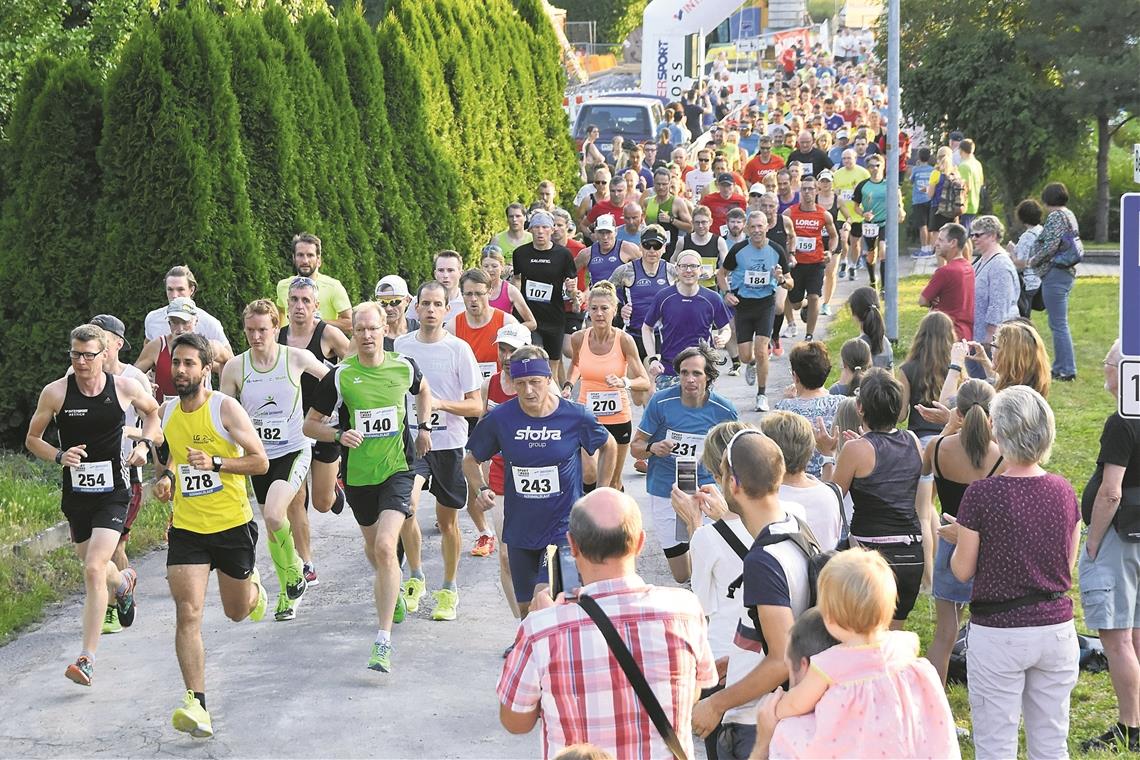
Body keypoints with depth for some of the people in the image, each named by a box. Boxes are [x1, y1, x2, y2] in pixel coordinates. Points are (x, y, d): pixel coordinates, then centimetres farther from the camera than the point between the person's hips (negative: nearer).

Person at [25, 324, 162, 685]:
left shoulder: (126, 387, -5)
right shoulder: (55, 392, -6)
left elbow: (152, 412, 16)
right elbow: (32, 439, 4)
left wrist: (144, 444, -1)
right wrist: (59, 456, -14)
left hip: (112, 492, -3)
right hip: (75, 491, 3)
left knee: (94, 569, -17)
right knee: (93, 565, 19)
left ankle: (87, 659, -15)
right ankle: (123, 582, 58)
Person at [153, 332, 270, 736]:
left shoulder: (225, 408, -13)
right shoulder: (168, 412, 3)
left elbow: (260, 462, -13)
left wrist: (216, 463, -27)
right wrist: (167, 475, 2)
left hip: (233, 525, -2)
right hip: (186, 529, 3)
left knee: (237, 611, 17)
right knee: (188, 614, -14)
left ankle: (253, 585, 54)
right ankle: (196, 703, -15)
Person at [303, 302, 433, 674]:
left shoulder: (404, 367, -3)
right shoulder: (340, 376, -8)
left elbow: (423, 390, 23)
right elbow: (310, 424, -1)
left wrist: (423, 426, 13)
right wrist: (339, 435, -18)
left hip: (397, 469, -2)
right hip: (358, 474, 2)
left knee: (385, 546, -20)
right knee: (372, 548, 18)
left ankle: (384, 641, -20)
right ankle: (393, 591, 55)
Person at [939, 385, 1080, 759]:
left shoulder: (982, 494, -14)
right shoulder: (1063, 492, 0)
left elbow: (963, 571, -6)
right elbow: (1069, 565, 11)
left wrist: (959, 538, 13)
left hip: (999, 632, -5)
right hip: (1057, 628, 5)